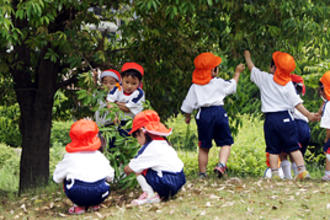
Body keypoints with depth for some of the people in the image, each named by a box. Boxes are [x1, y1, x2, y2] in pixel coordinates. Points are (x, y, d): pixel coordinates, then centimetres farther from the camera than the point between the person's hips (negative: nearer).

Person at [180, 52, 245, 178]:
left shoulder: (195, 86, 5)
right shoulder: (219, 83, 2)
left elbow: (188, 104, 9)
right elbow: (232, 86, 21)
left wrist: (187, 116, 26)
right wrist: (237, 73, 36)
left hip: (204, 114, 2)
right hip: (219, 112, -1)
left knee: (204, 146, 10)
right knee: (226, 142, 6)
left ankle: (202, 173, 11)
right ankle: (221, 164, -19)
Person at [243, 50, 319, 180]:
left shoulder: (265, 78, -1)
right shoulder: (288, 84, 0)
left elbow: (252, 68, 16)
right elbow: (296, 103, -5)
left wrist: (247, 56, 34)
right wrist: (308, 115, -2)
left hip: (270, 119, -1)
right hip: (286, 118, 1)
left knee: (273, 149, 4)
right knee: (293, 147, 4)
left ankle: (274, 173, -2)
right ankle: (302, 170, -3)